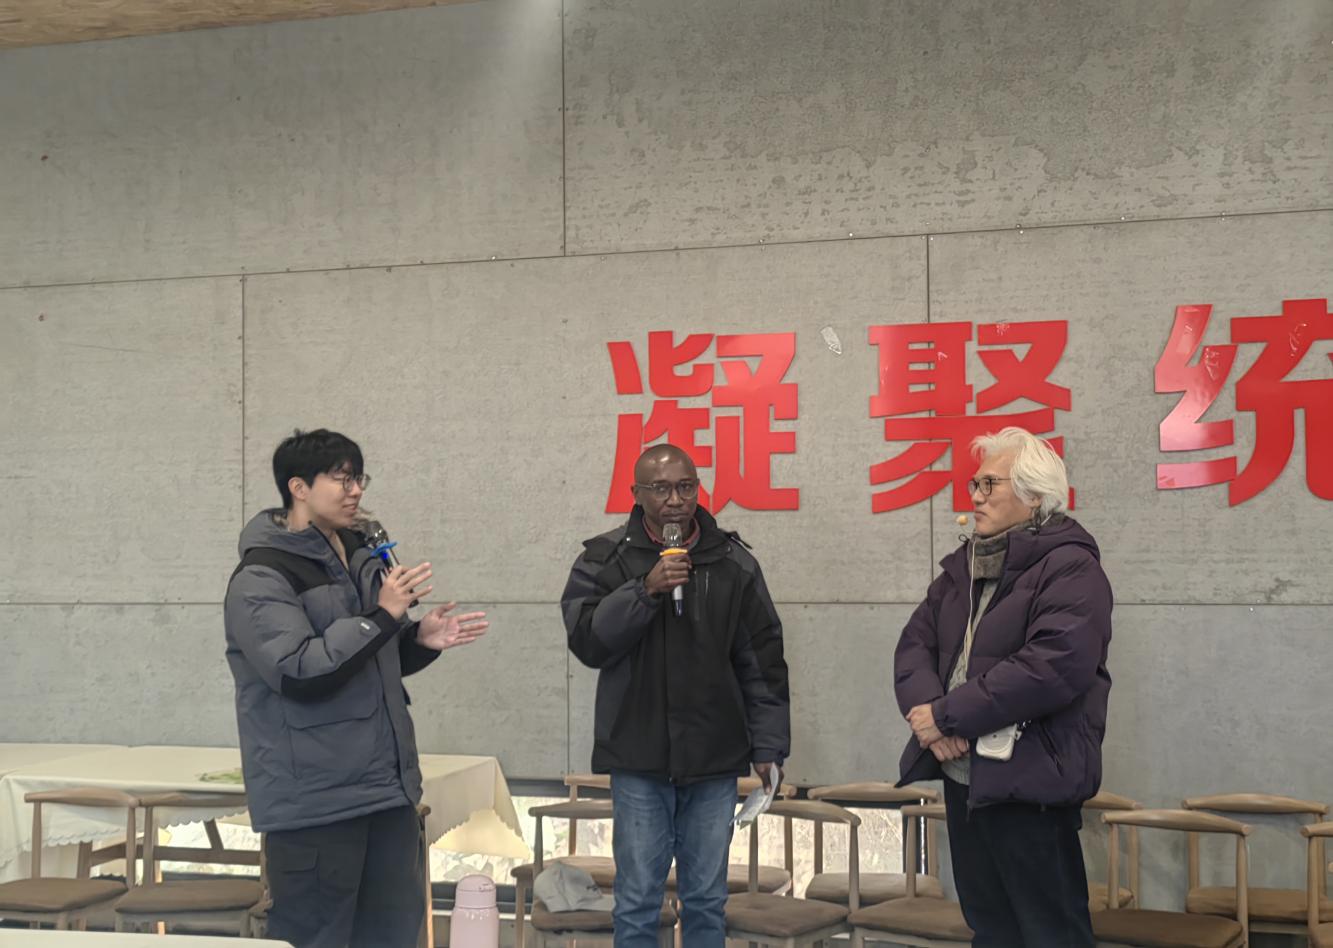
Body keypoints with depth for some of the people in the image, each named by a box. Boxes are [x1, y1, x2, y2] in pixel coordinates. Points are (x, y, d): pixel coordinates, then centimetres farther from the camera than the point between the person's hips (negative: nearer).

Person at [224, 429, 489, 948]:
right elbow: (298, 670, -22)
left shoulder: (359, 556, 14)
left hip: (386, 784, 8)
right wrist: (382, 616, -21)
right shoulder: (261, 578, -12)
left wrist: (418, 639, 3)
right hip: (315, 797, -8)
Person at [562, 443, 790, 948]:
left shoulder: (733, 562, 3)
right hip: (638, 760, -1)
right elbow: (586, 640, -10)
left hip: (714, 760, 2)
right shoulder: (605, 559, 0)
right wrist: (644, 591, -20)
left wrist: (769, 747, 3)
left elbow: (763, 664, 6)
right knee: (637, 901, 2)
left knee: (707, 900, 9)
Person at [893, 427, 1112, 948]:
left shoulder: (1070, 568, -12)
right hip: (962, 777, 8)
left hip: (1029, 783, -8)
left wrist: (949, 715, -19)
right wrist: (927, 711, -14)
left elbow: (1052, 668, -25)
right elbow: (914, 645, 8)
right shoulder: (964, 566, 14)